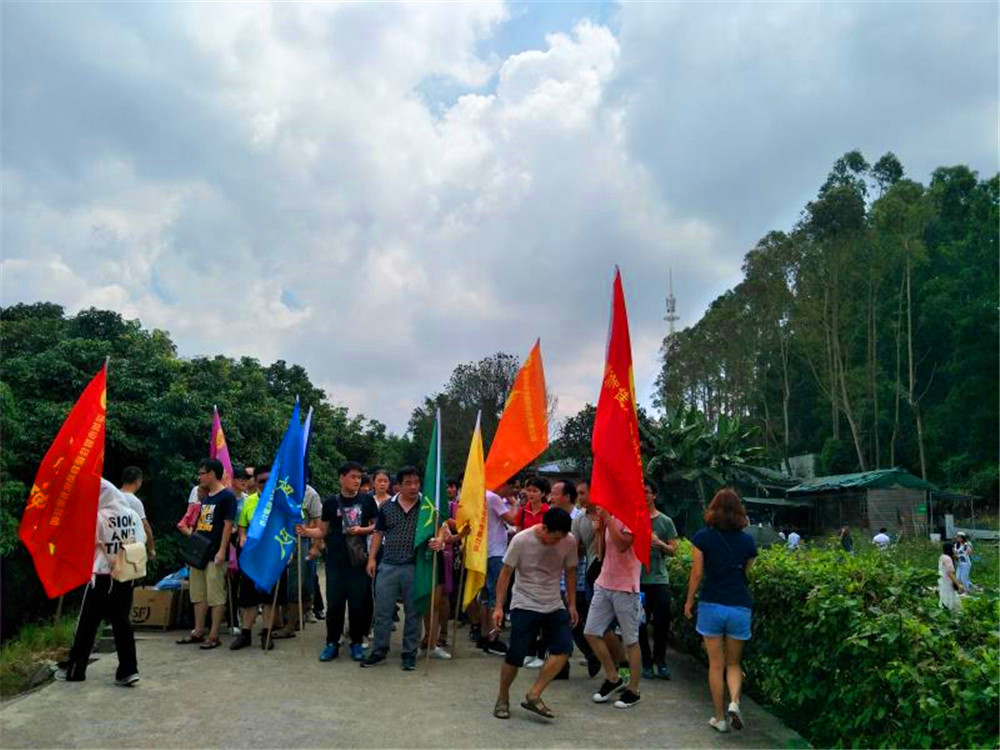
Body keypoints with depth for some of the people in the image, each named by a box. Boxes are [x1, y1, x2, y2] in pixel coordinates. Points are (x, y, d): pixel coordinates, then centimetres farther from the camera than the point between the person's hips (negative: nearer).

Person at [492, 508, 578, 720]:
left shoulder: (569, 542, -8)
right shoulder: (521, 540, -17)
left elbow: (570, 573, 7)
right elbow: (506, 573, -9)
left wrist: (572, 604, 8)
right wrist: (498, 607, -11)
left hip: (554, 607, 4)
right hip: (524, 606, -3)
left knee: (564, 648, -14)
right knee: (515, 655, -6)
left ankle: (533, 696, -3)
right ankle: (503, 699, 19)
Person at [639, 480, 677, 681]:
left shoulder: (666, 521, 5)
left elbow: (673, 551, 3)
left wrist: (660, 544, -15)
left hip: (660, 579, 1)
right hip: (637, 579, 0)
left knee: (662, 622, 2)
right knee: (640, 623, 4)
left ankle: (660, 661, 16)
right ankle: (646, 662, 15)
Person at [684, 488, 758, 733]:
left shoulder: (703, 537, -4)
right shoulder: (747, 541, 2)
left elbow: (697, 574, -4)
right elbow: (747, 574, 6)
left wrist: (689, 601, 7)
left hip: (711, 604, -2)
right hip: (740, 606, 2)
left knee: (716, 664, 9)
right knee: (733, 663, 16)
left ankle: (720, 717, 14)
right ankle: (734, 701, -8)